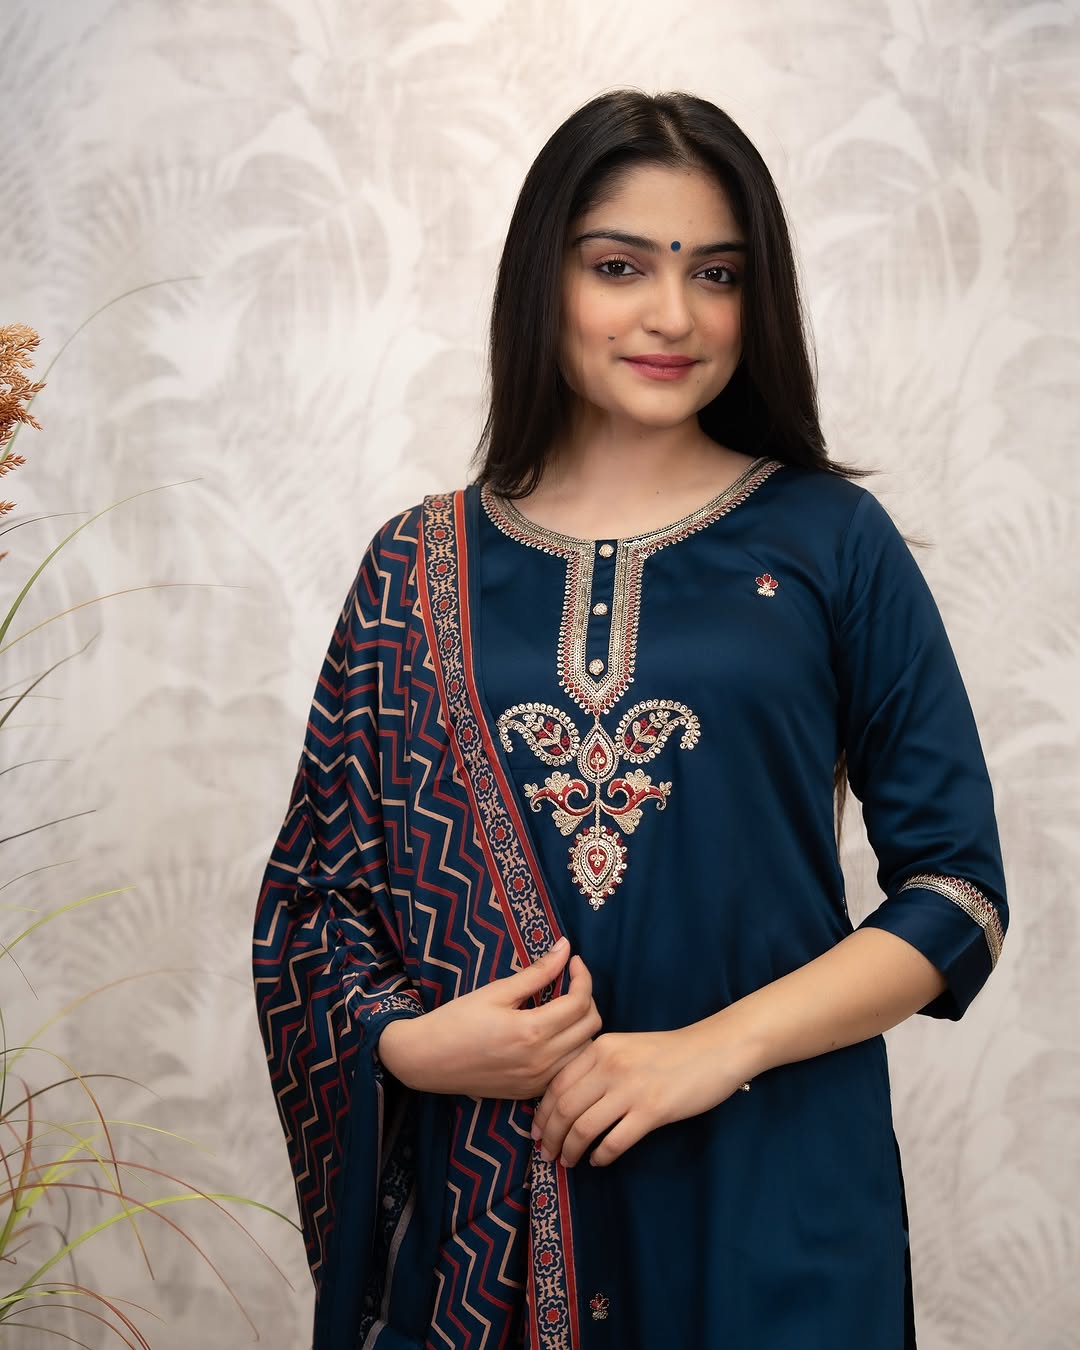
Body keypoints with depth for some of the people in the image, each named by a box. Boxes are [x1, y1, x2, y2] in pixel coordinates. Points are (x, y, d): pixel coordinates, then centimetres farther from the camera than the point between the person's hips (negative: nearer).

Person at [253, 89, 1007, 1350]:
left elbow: (958, 888, -3)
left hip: (773, 1192, -1)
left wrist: (717, 1045, -14)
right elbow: (316, 893, 6)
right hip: (480, 1204, 2)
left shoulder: (831, 542, -2)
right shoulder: (422, 568, 2)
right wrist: (409, 1044, -13)